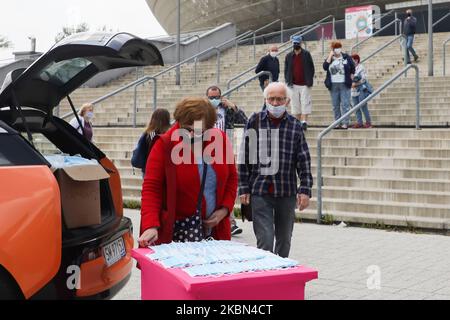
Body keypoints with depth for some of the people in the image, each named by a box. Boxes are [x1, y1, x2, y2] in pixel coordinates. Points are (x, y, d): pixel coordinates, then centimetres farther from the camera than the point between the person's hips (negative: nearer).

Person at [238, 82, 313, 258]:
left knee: (284, 240, 14)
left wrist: (305, 190, -4)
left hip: (287, 192, 2)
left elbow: (304, 161, 4)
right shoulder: (255, 121, 1)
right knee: (265, 240, -9)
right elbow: (244, 157, 2)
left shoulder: (295, 125, 4)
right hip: (260, 191, -2)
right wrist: (244, 188, -2)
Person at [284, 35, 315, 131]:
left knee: (305, 103, -7)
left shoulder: (306, 54, 1)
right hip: (294, 85, 3)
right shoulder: (289, 56, 9)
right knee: (295, 104, 4)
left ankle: (304, 122, -9)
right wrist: (288, 81, 1)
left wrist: (310, 81, -6)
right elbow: (286, 70, 12)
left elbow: (312, 68, 1)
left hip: (305, 84, -3)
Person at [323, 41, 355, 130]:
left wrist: (351, 78, 5)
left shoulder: (347, 57, 4)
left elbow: (353, 68, 12)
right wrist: (330, 56, -10)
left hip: (344, 85, -2)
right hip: (333, 85, 2)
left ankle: (345, 123, -5)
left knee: (345, 104, -5)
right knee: (335, 105, 5)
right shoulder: (330, 58, 8)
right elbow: (325, 67, -10)